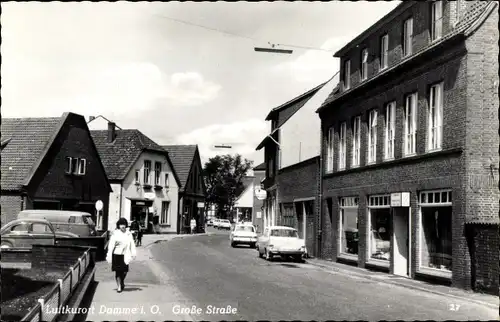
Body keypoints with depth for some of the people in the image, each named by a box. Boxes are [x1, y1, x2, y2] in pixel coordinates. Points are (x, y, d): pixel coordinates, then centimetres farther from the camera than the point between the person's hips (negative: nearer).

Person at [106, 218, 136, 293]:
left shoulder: (128, 234, 5)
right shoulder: (115, 233, -3)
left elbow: (132, 244, 6)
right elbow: (111, 244, -5)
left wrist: (133, 253, -3)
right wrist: (109, 255, -9)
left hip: (125, 255, 2)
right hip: (117, 254, -2)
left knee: (124, 271, 3)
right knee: (118, 271, 1)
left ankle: (122, 282, 32)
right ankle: (119, 286, 11)